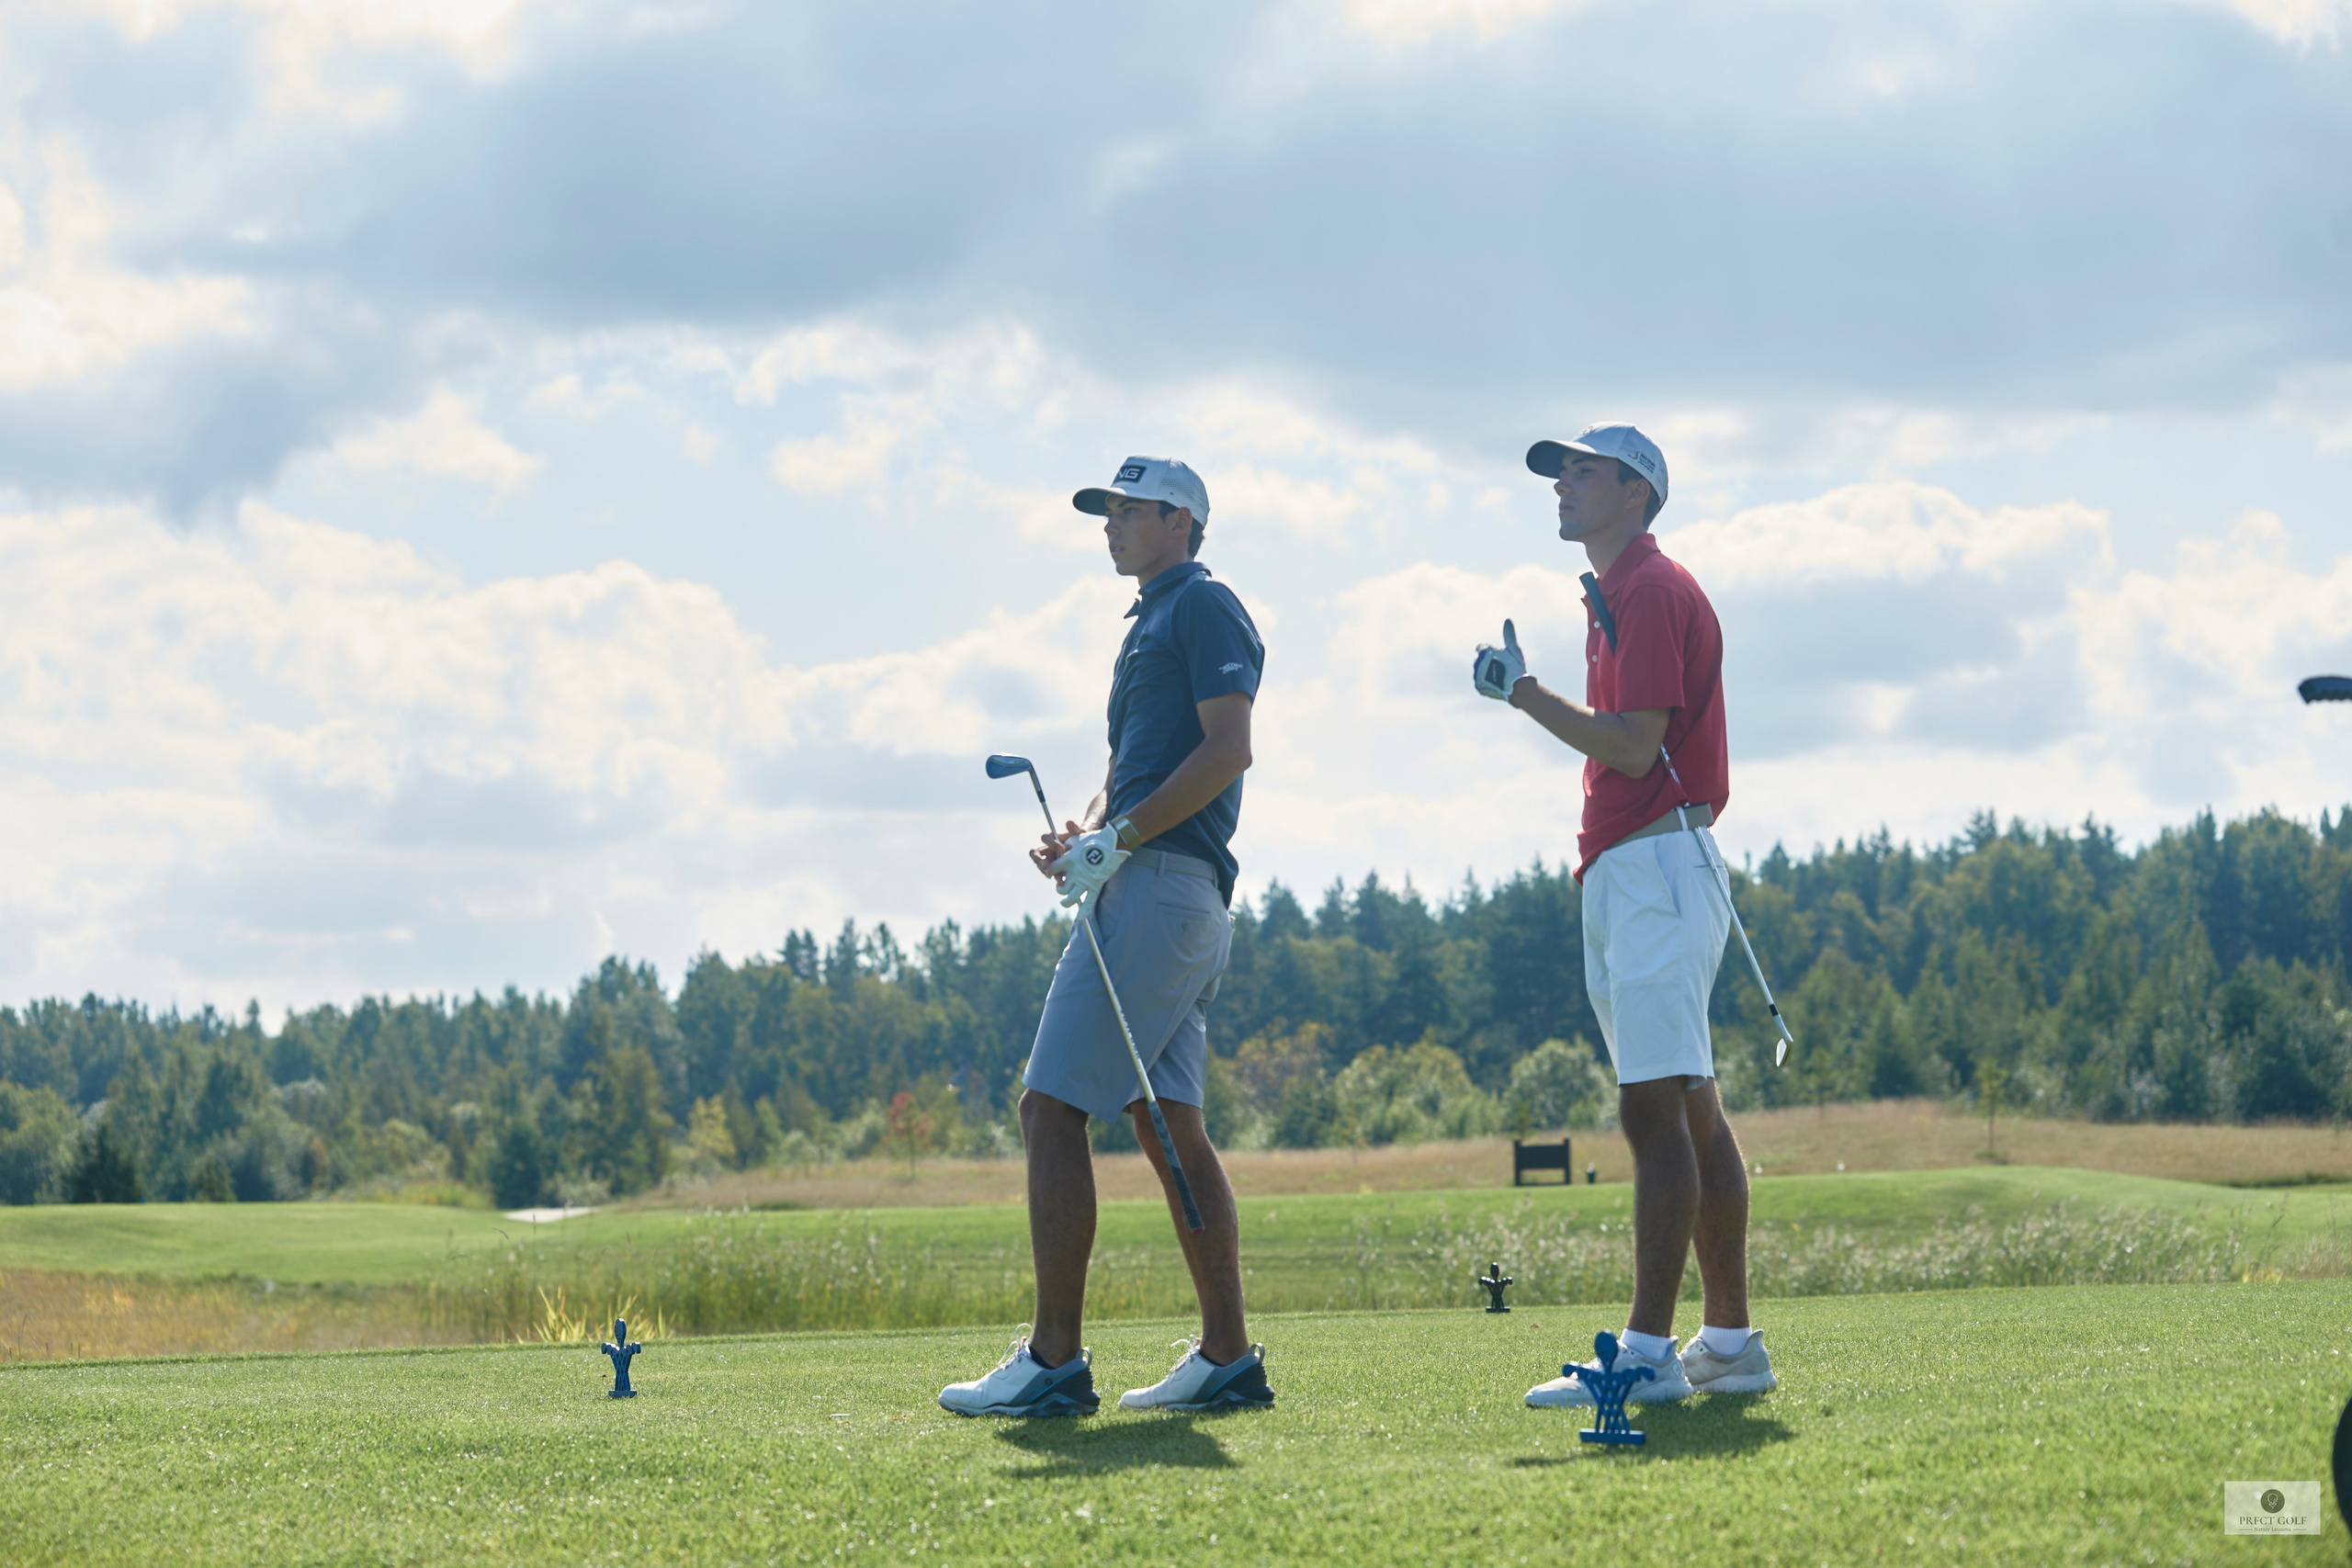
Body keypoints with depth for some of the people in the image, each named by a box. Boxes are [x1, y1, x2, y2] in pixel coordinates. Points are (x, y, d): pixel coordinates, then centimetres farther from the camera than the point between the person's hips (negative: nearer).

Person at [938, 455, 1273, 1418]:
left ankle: (1054, 1361, -15)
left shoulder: (1203, 607, -3)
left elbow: (1228, 749, -15)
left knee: (1053, 1105, -13)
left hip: (1160, 887, -10)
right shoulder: (1151, 624, 26)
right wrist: (1081, 839, 7)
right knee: (1170, 1126, 7)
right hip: (1165, 897, 10)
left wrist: (1118, 839, -18)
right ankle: (1228, 1357, 7)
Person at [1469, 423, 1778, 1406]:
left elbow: (1635, 747, -18)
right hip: (1621, 875, 11)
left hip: (1656, 870, -11)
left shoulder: (1652, 591, -10)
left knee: (1655, 1109, -15)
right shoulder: (1613, 596, 21)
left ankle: (1648, 1353, -19)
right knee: (1690, 1113, 10)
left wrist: (1525, 694, -12)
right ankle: (1730, 1343, 14)